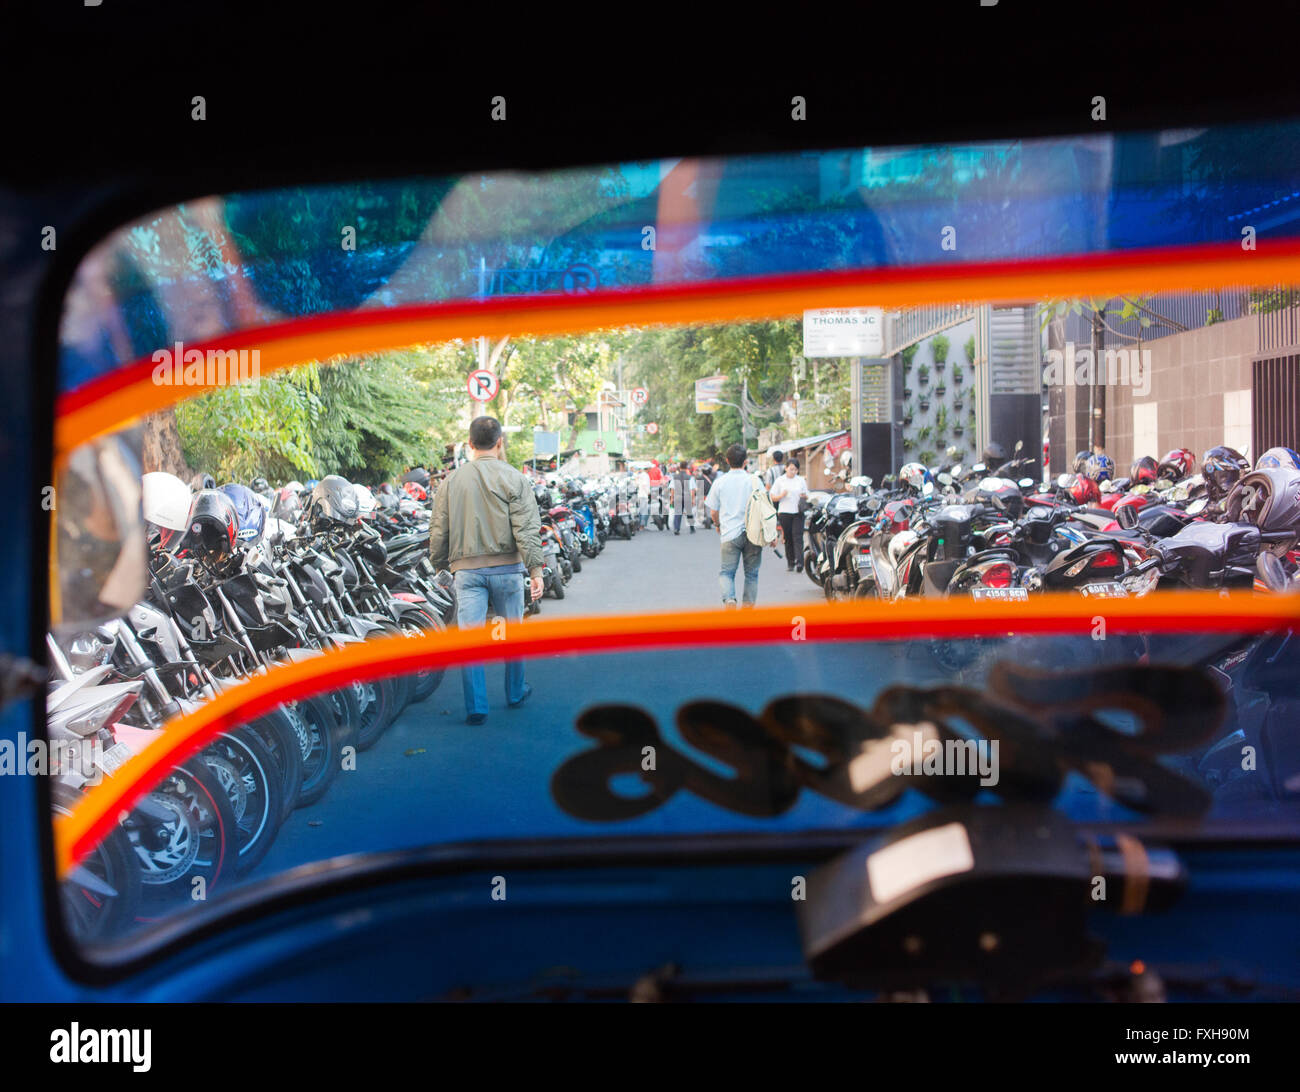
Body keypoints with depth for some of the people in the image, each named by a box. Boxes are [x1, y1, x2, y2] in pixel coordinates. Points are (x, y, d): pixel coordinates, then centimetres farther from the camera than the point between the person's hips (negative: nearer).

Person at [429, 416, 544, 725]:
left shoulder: (451, 481, 5)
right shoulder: (513, 479, -3)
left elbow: (438, 530, 8)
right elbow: (526, 529, -9)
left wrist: (440, 564, 21)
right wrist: (535, 569, -8)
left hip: (467, 569, 1)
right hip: (506, 566, -1)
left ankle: (476, 707, -3)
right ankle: (516, 693, 30)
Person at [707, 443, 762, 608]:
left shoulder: (720, 482, 0)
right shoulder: (753, 480, -2)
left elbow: (713, 511, 7)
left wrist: (718, 525, 29)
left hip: (730, 534, 0)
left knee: (726, 572, 5)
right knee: (751, 573, 12)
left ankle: (729, 600, -20)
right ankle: (749, 606, 13)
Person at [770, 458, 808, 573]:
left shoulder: (801, 480, 10)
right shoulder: (780, 480, 4)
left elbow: (806, 495, 17)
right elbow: (772, 497, 4)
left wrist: (804, 496, -7)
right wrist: (782, 495, -15)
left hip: (798, 512, 0)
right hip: (784, 512, 0)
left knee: (798, 537, -11)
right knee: (788, 538, 4)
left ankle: (799, 562, -19)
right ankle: (790, 562, 14)